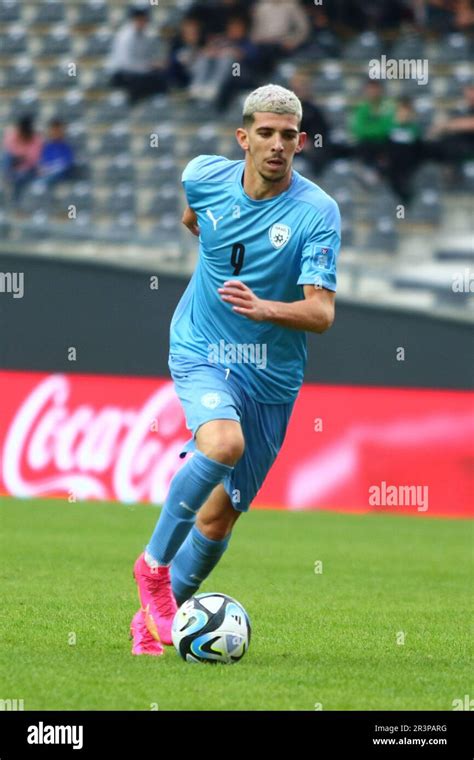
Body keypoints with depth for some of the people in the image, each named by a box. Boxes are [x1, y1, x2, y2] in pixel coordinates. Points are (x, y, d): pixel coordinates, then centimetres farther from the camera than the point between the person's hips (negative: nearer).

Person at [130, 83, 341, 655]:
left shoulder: (318, 212, -15)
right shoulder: (206, 177, -7)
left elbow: (321, 313, -22)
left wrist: (262, 307, -39)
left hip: (271, 376, 1)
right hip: (201, 353, -1)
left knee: (220, 515, 7)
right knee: (224, 442, -32)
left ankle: (159, 614, 30)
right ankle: (154, 564, -14)